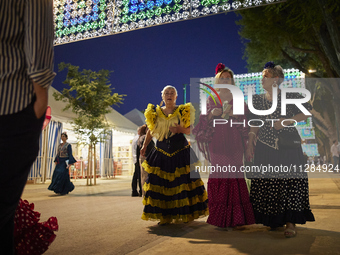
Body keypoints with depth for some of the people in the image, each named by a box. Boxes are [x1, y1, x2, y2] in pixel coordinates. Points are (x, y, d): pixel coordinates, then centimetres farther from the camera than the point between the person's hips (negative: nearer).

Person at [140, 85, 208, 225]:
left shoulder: (182, 111, 2)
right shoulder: (155, 112, 8)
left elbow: (190, 130, 3)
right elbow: (150, 130, 17)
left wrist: (180, 129, -16)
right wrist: (144, 146, 12)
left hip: (180, 151, -2)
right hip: (161, 152, 2)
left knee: (183, 182, -2)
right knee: (160, 183, -1)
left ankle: (185, 214, 11)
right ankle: (164, 216, 8)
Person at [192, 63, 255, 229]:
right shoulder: (211, 99, 16)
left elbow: (245, 119, 6)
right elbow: (206, 119, 12)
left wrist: (234, 114, -12)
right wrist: (212, 113, -7)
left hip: (233, 139, -1)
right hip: (216, 139, 1)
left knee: (234, 171, -9)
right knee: (218, 171, -7)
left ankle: (234, 217, -2)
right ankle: (220, 217, -1)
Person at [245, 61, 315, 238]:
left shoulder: (291, 96, -1)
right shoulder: (257, 99, 10)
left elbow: (308, 112, -3)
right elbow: (254, 125, 11)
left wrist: (286, 121, -13)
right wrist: (250, 143, 2)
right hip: (265, 146, 3)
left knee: (289, 179, -10)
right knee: (266, 181, 2)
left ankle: (290, 223, -5)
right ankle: (273, 219, 16)